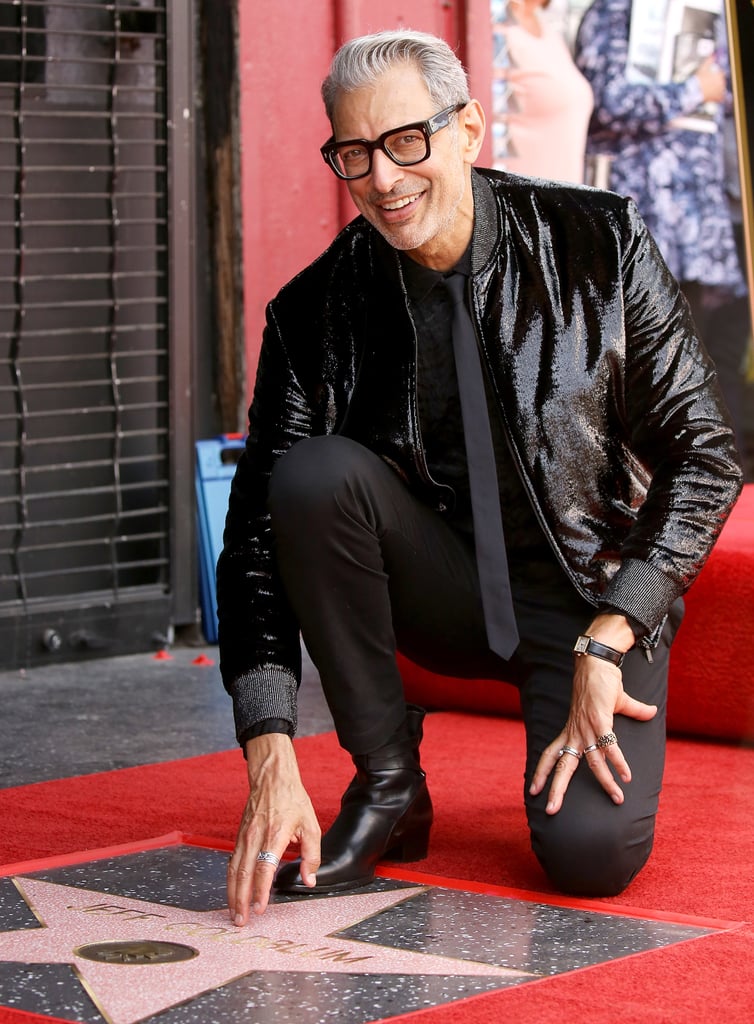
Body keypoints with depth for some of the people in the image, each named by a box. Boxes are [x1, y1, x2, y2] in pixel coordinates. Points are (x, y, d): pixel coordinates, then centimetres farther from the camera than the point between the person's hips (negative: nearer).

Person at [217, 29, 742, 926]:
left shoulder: (600, 244, -13)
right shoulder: (315, 313, -11)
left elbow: (703, 454, -9)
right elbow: (263, 530, -14)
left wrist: (607, 640, -18)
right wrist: (271, 762, -26)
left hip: (596, 596, -2)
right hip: (442, 594, 2)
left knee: (590, 851, -27)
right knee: (314, 473, -28)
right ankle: (387, 785, -12)